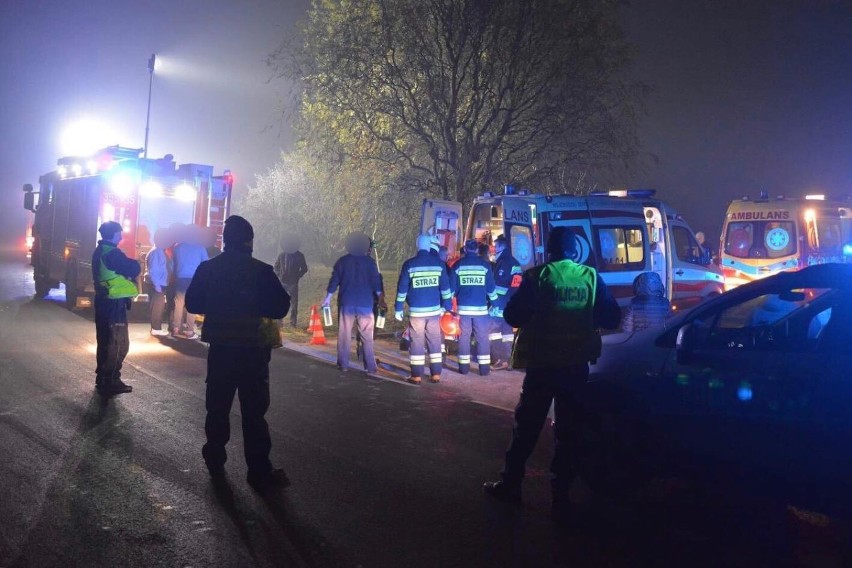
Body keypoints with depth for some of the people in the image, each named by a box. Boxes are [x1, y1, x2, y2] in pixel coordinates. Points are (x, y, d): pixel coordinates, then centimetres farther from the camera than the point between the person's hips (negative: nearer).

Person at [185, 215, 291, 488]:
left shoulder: (207, 268, 0)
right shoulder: (261, 271, -10)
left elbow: (192, 304, 7)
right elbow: (280, 308, -10)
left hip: (219, 348, 3)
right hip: (252, 349, -3)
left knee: (217, 408, 14)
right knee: (254, 411, 1)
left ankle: (215, 463, 22)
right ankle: (259, 471, 3)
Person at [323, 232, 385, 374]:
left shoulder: (342, 261, 4)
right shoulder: (370, 262, 0)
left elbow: (334, 281, 4)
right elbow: (376, 282, -2)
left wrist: (328, 298, 12)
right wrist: (380, 298, 8)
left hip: (346, 303, 1)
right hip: (365, 303, -1)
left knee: (345, 334, 7)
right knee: (367, 336, 3)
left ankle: (343, 364, 6)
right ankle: (370, 366, 0)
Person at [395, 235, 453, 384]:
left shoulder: (409, 264, -4)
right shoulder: (439, 263, 1)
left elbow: (402, 289, -3)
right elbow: (445, 287, 3)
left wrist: (398, 309, 3)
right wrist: (447, 306, 11)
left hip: (416, 311, -2)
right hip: (434, 310, 2)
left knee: (417, 343, 4)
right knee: (435, 342, 10)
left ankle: (416, 376, 5)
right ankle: (436, 374, 12)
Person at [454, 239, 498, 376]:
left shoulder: (458, 265, 2)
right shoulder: (485, 264, 0)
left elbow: (453, 287, 5)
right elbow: (491, 286, 2)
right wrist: (494, 302, 14)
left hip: (463, 307, 1)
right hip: (481, 307, -1)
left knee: (464, 337, 7)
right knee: (482, 337, 4)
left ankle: (464, 366, 8)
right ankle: (484, 368, 3)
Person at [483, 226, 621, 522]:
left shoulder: (537, 277, -9)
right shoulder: (591, 278, -1)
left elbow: (513, 316, -7)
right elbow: (611, 318, 4)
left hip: (542, 363, -2)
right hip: (576, 364, 2)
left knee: (527, 425, 12)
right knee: (568, 429, 9)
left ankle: (510, 484, 22)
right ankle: (561, 495, 9)